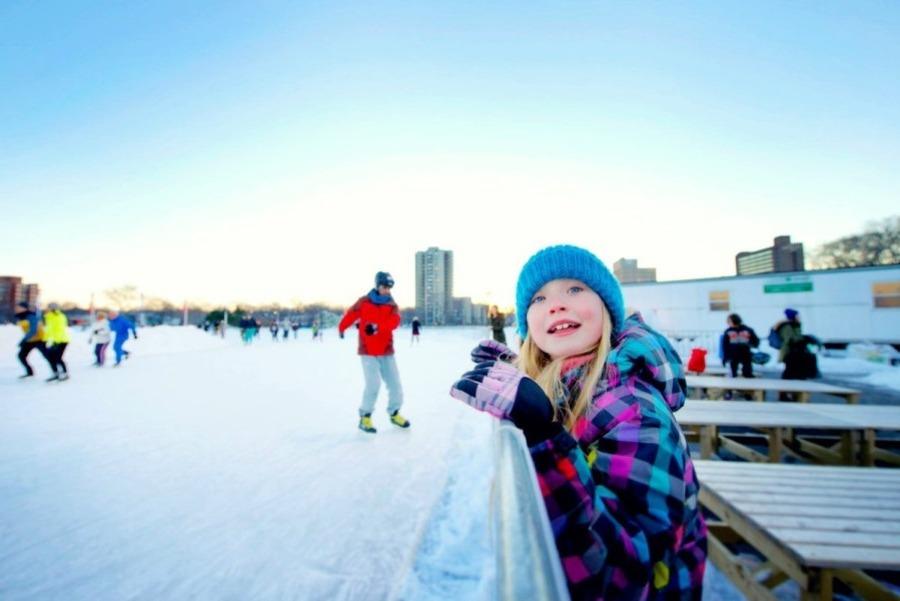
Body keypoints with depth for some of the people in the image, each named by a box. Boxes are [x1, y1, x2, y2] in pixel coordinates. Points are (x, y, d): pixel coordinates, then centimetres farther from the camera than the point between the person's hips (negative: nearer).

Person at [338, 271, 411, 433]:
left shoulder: (392, 305, 2)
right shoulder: (364, 302, -4)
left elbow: (394, 321, -17)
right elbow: (350, 315, 9)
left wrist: (376, 327, -32)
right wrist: (341, 328, 22)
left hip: (387, 351, 4)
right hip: (368, 351, -3)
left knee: (395, 384, 7)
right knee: (374, 384, -12)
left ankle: (394, 414, 28)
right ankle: (365, 417, 8)